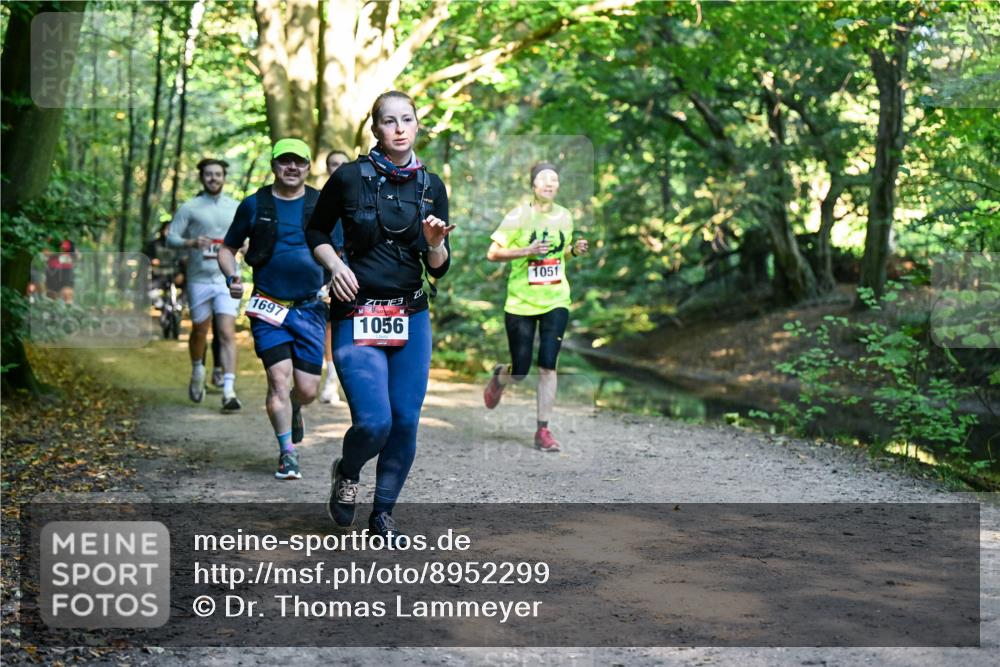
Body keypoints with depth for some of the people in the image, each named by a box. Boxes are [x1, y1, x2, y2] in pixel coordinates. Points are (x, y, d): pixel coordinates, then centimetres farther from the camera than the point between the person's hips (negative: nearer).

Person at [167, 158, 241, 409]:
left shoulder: (236, 208, 11)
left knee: (227, 333, -12)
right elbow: (171, 237, -1)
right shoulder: (189, 208, 3)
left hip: (226, 278, 0)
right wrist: (191, 242, -20)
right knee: (199, 332, 13)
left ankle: (229, 391, -16)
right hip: (198, 278, 0)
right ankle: (197, 372, 41)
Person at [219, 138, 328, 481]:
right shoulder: (254, 205, 4)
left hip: (310, 308, 1)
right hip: (268, 308, -1)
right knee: (279, 378, -13)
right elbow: (227, 249, 14)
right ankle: (287, 454, 1)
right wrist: (231, 276, -6)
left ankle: (293, 411, 37)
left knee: (307, 390, 0)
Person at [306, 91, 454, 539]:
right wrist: (335, 264, -7)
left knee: (405, 422, 1)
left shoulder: (431, 186, 6)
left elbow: (439, 270, 7)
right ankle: (345, 473, 20)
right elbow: (315, 232, 11)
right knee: (374, 422, -14)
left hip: (411, 317, 4)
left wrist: (435, 243, -14)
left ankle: (383, 512, 20)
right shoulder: (349, 177, -4)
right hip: (356, 318, -3)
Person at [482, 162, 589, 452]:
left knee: (548, 366, -7)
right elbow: (493, 254, -9)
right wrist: (527, 251, -22)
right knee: (521, 370, 2)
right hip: (521, 303, -3)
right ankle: (500, 377, 40)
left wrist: (575, 250, 0)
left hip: (556, 301, 3)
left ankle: (543, 430, 2)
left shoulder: (564, 217, 6)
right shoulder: (518, 216, -7)